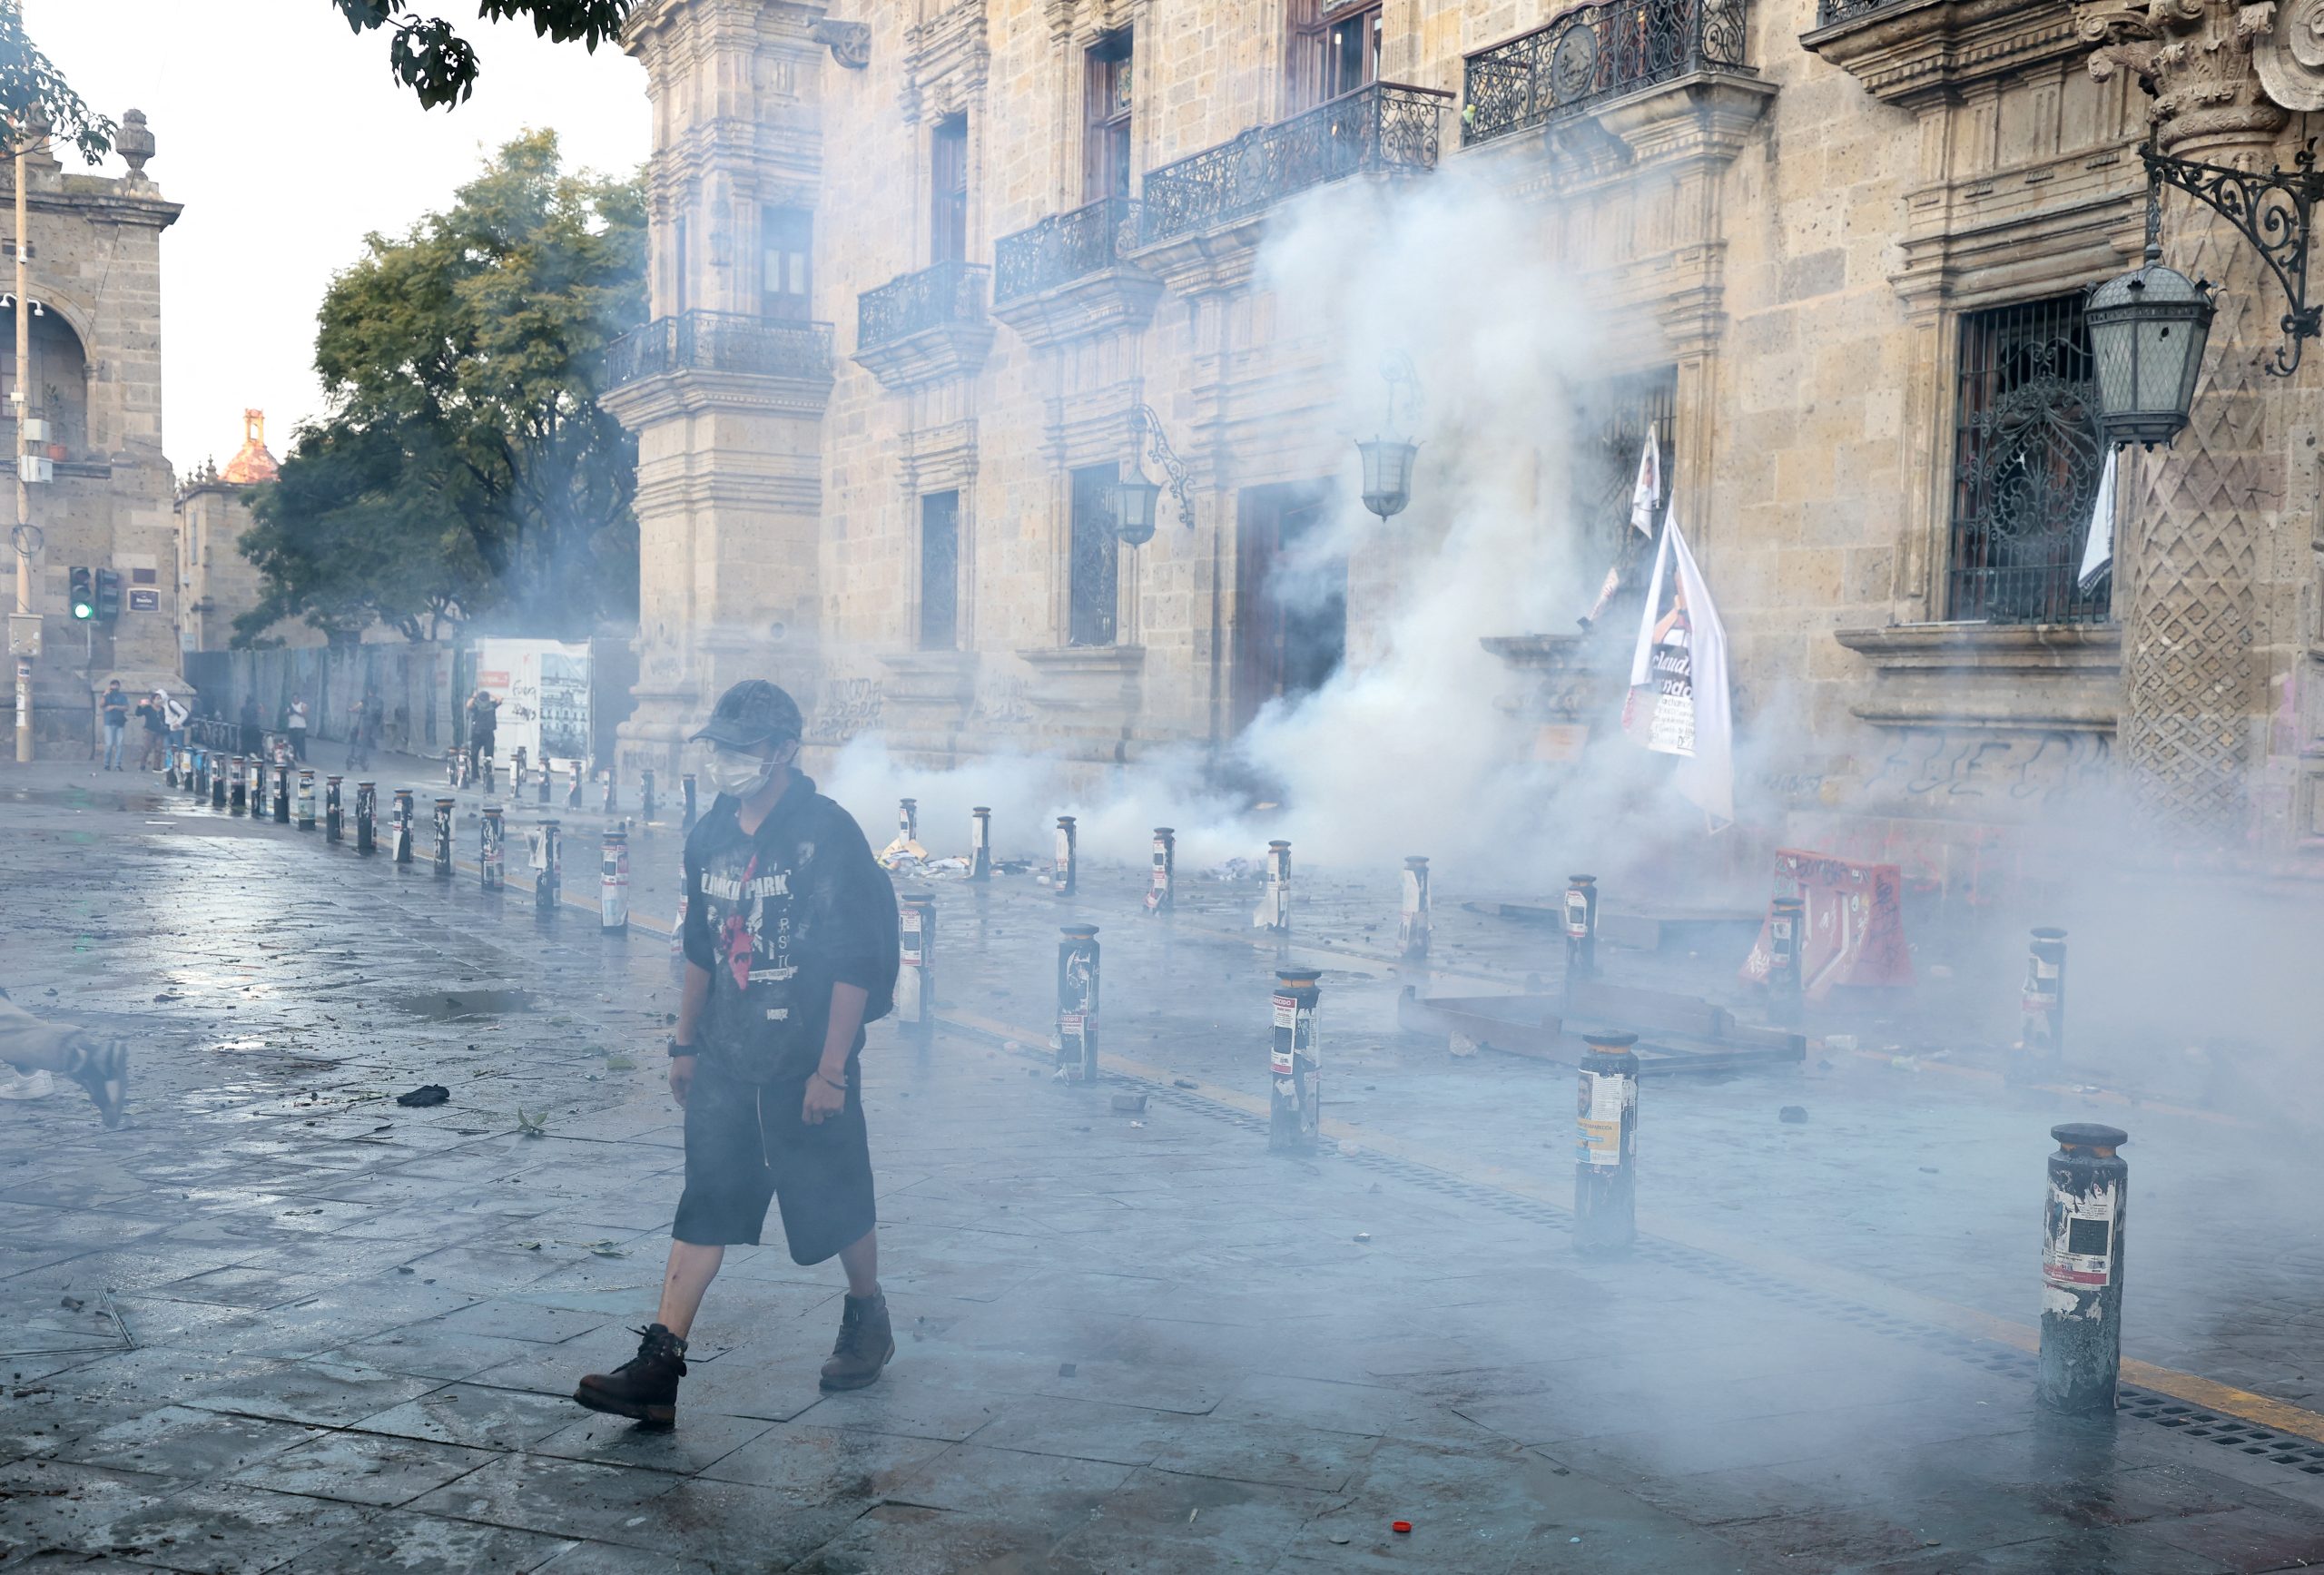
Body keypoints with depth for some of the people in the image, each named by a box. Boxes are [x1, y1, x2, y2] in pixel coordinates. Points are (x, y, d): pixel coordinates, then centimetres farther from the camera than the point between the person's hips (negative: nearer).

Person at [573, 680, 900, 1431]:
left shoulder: (827, 834, -14)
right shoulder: (709, 837, 7)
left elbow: (854, 965, -15)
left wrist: (831, 1070, -18)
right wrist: (685, 1043, 17)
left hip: (806, 1064, -5)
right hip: (725, 1061, 5)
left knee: (834, 1203, 9)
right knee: (704, 1205, 1)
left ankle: (867, 1320, 33)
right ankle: (658, 1367, 0)